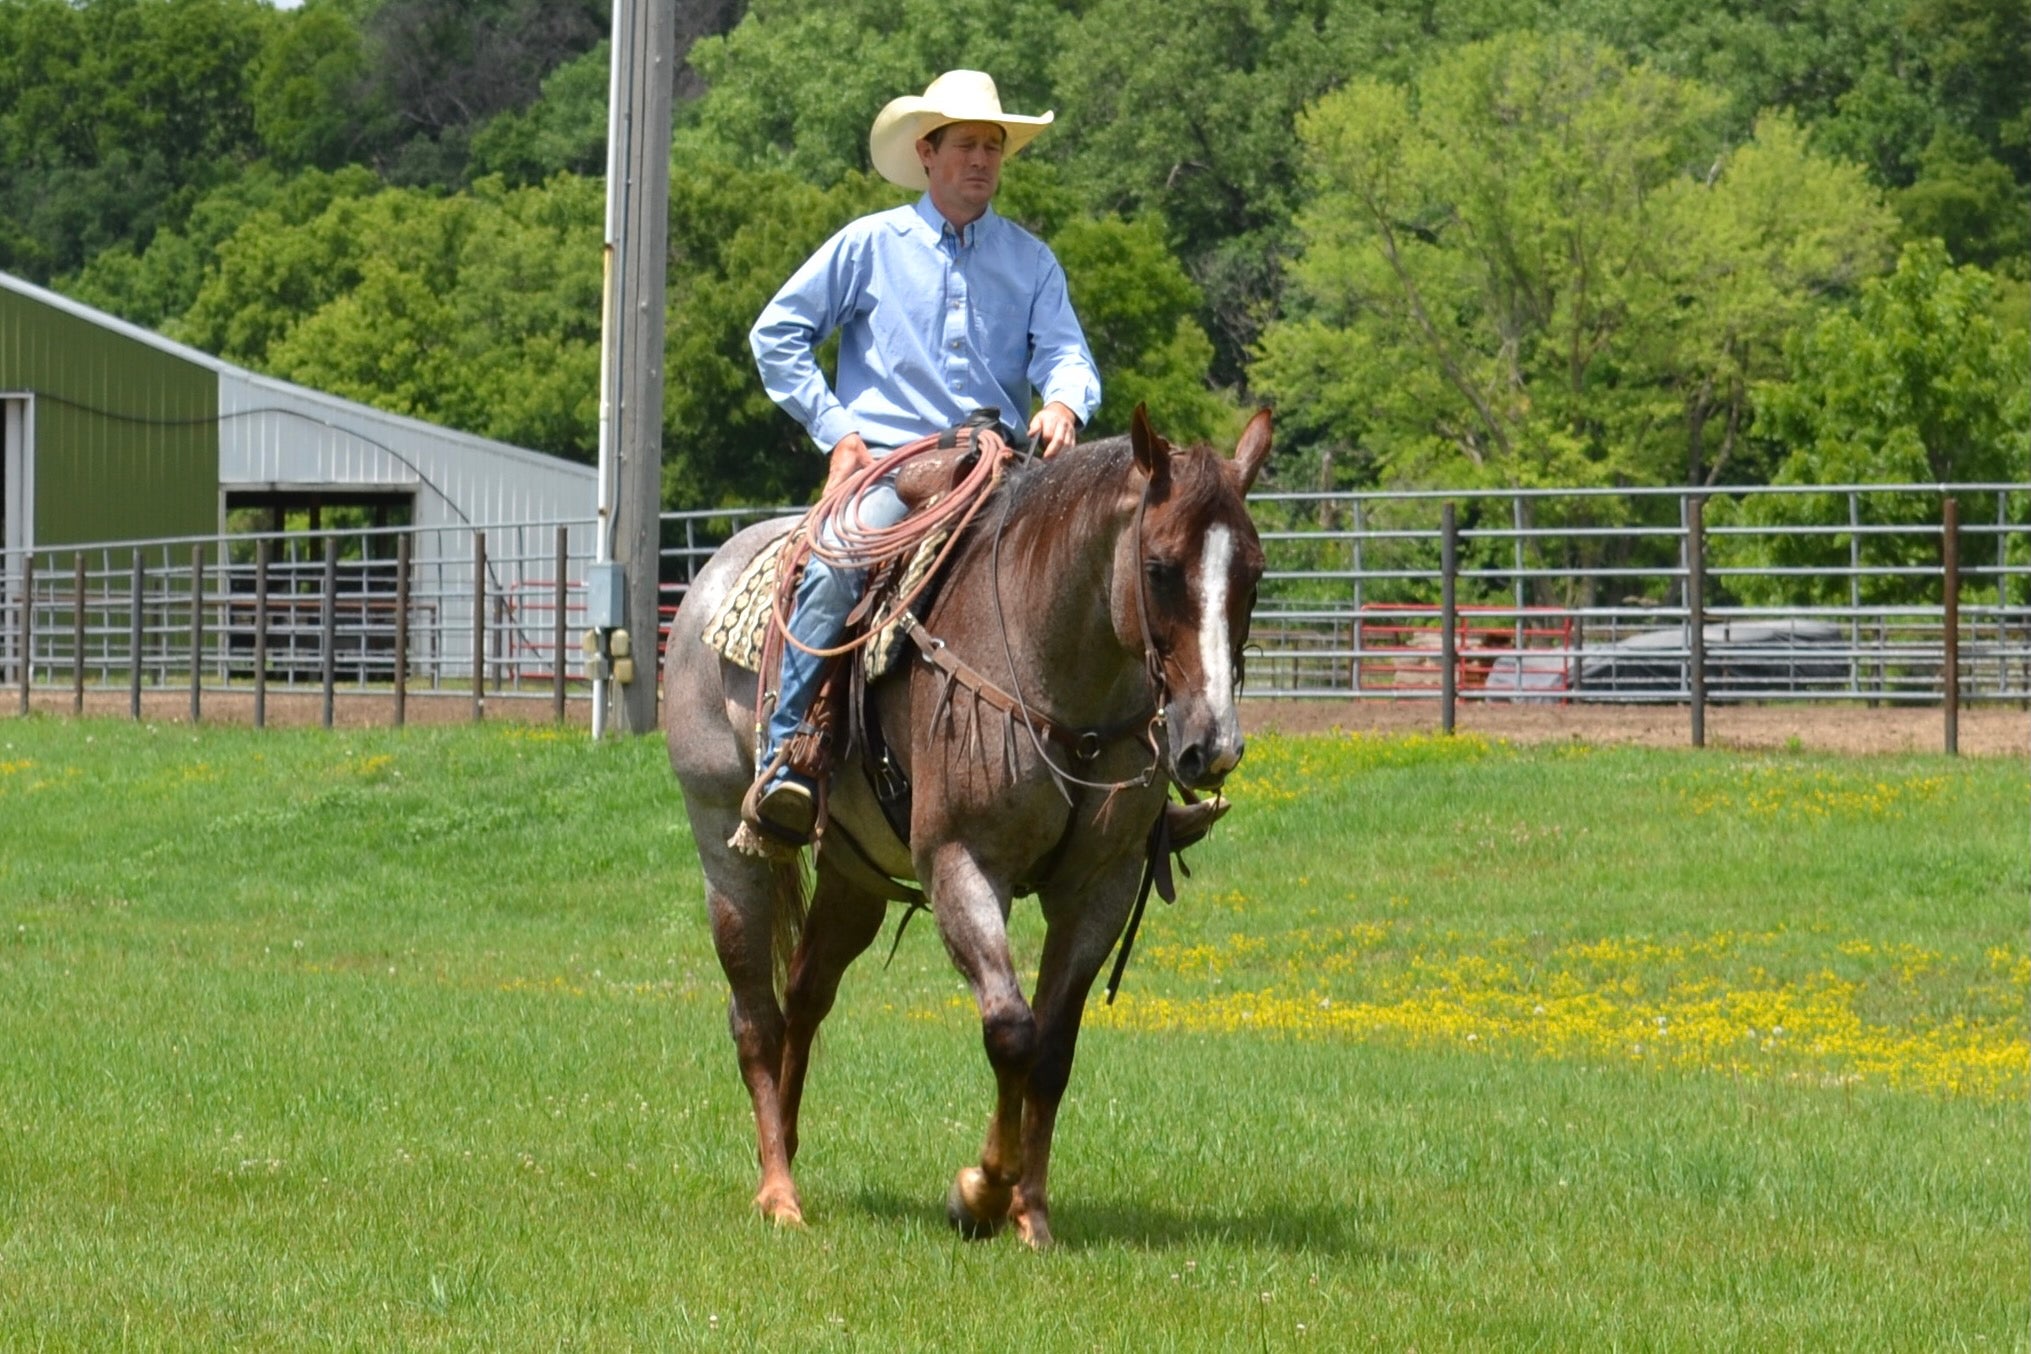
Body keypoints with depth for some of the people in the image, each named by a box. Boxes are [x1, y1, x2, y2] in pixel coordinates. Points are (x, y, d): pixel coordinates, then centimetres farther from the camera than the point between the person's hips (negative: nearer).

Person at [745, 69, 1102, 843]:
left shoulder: (1030, 262, 15)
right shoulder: (870, 246, 8)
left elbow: (1064, 351, 4)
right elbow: (777, 334, 9)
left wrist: (1064, 404, -21)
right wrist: (833, 428, -2)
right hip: (885, 461, -3)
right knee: (833, 571, -31)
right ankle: (784, 759, -29)